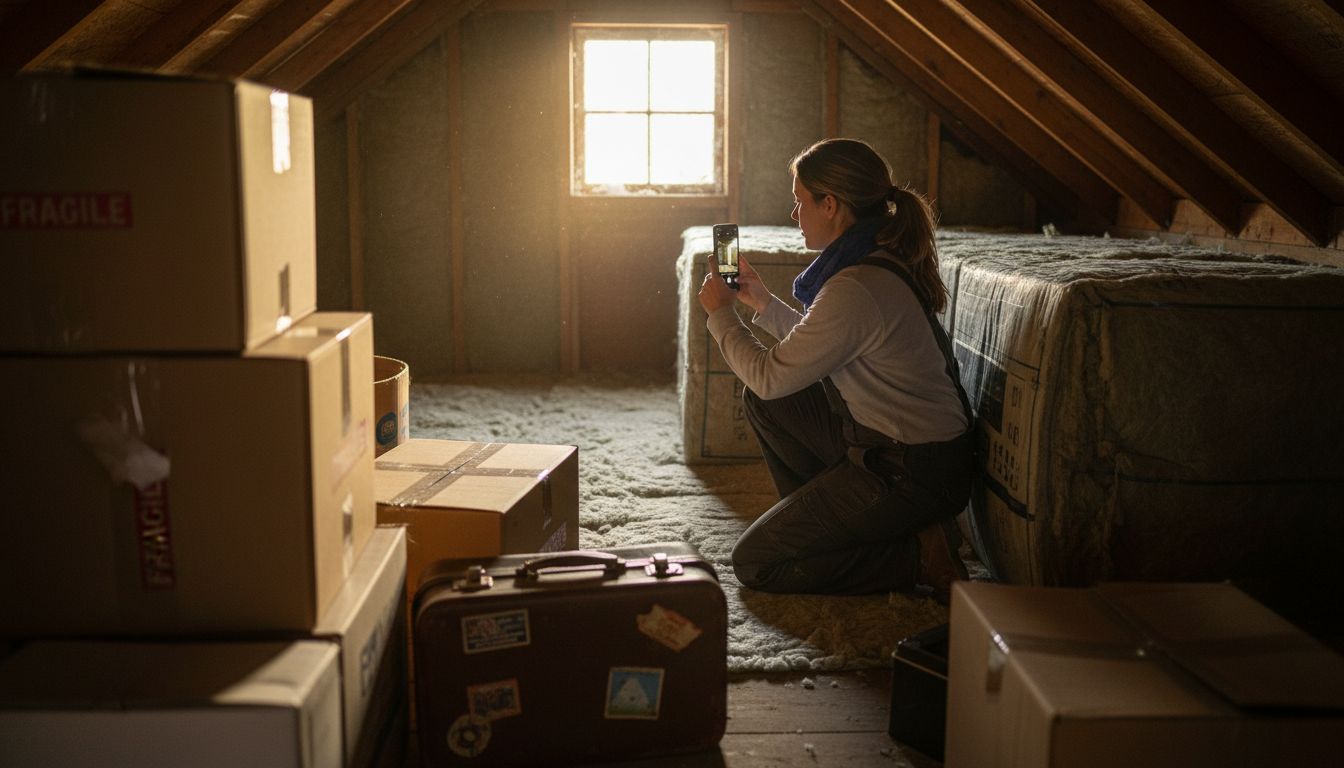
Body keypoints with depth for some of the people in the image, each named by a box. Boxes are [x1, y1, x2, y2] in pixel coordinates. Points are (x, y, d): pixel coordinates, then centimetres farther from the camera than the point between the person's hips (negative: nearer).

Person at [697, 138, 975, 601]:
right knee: (761, 403, 14)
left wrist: (721, 314, -2)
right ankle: (823, 522, 18)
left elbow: (770, 375, -16)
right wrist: (762, 301, 20)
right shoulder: (881, 261, 6)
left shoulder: (856, 289, -26)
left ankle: (918, 556, -4)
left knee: (753, 564, -3)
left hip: (916, 475, -10)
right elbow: (820, 347, 20)